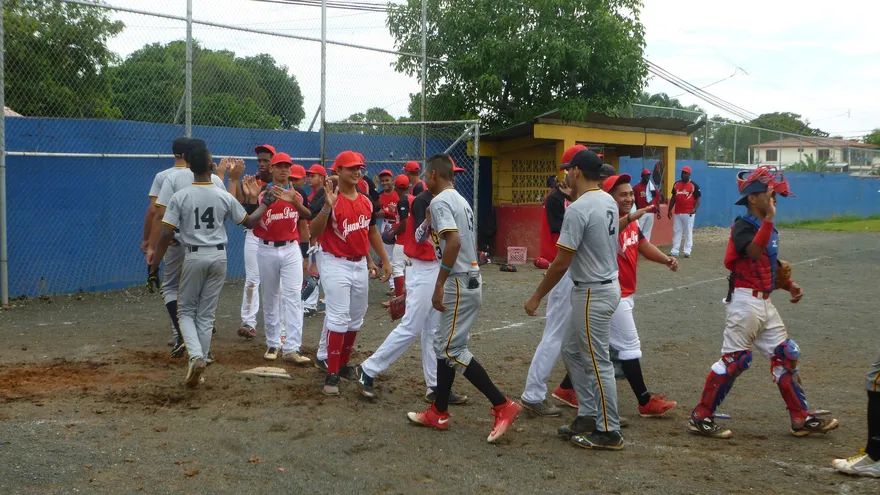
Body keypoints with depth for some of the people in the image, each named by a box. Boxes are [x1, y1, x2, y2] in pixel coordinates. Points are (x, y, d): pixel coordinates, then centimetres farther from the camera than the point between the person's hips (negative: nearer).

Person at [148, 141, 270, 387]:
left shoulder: (180, 197, -11)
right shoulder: (225, 197, -5)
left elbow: (166, 235, -13)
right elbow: (249, 222, 8)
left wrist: (154, 266, -7)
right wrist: (264, 204, 25)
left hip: (194, 257, -2)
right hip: (218, 257, 2)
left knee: (186, 311, 11)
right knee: (206, 314, 11)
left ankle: (196, 357, -12)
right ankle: (200, 361, 13)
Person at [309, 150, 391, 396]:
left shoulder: (367, 201, 6)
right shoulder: (330, 199, -13)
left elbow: (372, 231, 17)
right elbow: (314, 232, -23)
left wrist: (385, 261, 14)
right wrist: (327, 206, -37)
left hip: (360, 265, 7)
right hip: (337, 265, -7)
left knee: (356, 319, 13)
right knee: (338, 319, -11)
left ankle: (343, 364, 27)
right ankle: (331, 375, -6)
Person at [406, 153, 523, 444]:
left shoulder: (440, 201, -13)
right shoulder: (461, 200, 17)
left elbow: (454, 241, -26)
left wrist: (439, 284, -24)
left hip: (459, 283, -10)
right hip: (470, 279, 10)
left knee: (452, 349, -7)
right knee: (444, 344, 14)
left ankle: (503, 406, -8)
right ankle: (439, 413, 20)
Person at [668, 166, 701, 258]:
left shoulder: (694, 185, -4)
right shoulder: (676, 184, 10)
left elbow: (697, 199, -4)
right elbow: (673, 198, 16)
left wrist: (694, 209, -20)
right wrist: (670, 210, 11)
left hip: (688, 213, -4)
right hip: (677, 213, 5)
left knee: (688, 232, 1)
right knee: (676, 231, 6)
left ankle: (687, 251, 4)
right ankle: (674, 251, 9)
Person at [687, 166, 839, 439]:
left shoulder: (769, 230, 13)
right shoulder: (742, 227, -13)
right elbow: (755, 252, -34)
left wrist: (790, 286, 10)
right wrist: (769, 218, -38)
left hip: (765, 302, 9)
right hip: (745, 301, -9)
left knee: (785, 355, 9)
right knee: (734, 358, -7)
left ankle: (802, 419, 17)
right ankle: (701, 417, 2)